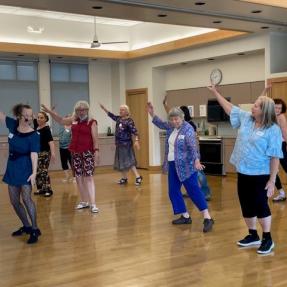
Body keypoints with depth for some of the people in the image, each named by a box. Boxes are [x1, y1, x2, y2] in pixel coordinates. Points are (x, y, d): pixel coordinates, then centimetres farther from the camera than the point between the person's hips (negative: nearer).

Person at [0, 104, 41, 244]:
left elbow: (34, 154, -21)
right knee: (14, 201, 11)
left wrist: (34, 172, -30)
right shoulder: (13, 125, -1)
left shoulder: (33, 135, -15)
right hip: (12, 168, 6)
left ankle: (34, 229, -4)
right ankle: (26, 226, 27)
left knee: (26, 198, -13)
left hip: (25, 169, -6)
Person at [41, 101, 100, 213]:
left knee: (88, 177, -10)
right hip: (75, 152, 6)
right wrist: (49, 111, 14)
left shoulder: (92, 122, -5)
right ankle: (84, 201, 19)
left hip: (87, 152, -6)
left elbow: (95, 138, -10)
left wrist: (96, 151, -19)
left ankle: (93, 204, -12)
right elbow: (61, 120, 21)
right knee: (78, 177, 8)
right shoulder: (74, 120, 9)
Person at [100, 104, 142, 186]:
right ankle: (124, 178, 23)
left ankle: (138, 177, -11)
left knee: (129, 161, -13)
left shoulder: (129, 121, -14)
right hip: (119, 144, 8)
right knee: (121, 162, 13)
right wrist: (104, 108, 21)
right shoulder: (118, 119, 8)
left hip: (126, 144, -8)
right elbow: (111, 115, 24)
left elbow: (134, 131, -21)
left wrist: (136, 140, -34)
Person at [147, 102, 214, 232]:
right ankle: (185, 216, 18)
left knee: (193, 190, -11)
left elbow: (193, 146, -26)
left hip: (186, 166, -8)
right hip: (173, 165, 8)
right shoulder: (171, 127, 7)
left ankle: (207, 218, -8)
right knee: (173, 191, 8)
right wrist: (152, 113, 13)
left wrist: (196, 161, -39)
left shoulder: (188, 129, -15)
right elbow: (160, 124, 26)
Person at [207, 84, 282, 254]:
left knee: (260, 206, -1)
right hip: (243, 173, 7)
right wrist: (215, 92, 19)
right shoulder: (246, 118, 4)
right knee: (246, 206, 14)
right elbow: (229, 108, 17)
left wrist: (272, 181, -17)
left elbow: (275, 157, -16)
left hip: (260, 175, -7)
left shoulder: (273, 130, -15)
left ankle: (268, 239, 14)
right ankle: (253, 235, 29)